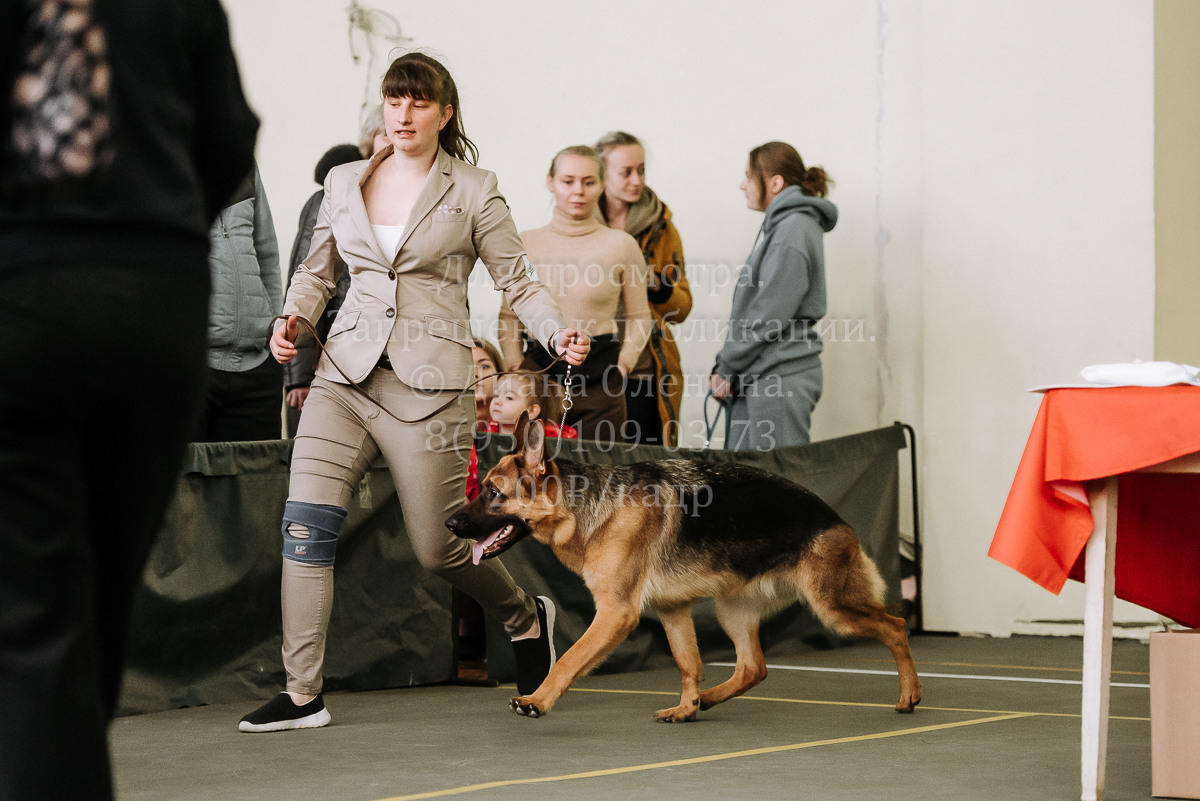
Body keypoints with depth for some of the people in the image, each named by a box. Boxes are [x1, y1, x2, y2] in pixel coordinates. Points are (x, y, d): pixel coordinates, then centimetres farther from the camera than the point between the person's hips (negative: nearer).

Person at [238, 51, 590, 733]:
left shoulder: (474, 192, 2)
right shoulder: (344, 183, 12)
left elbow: (519, 281, 3)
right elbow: (318, 270, 24)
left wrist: (559, 335, -13)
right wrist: (292, 318, 5)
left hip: (430, 382, -3)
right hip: (346, 371, 4)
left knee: (438, 546, 1)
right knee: (307, 520, -12)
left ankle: (528, 618, 32)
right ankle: (303, 694, -7)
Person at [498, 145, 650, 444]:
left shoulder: (621, 245, 4)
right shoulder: (526, 244, 8)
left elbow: (639, 318, 11)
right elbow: (509, 317, 12)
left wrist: (621, 368, -1)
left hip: (598, 383, -1)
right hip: (537, 369, 1)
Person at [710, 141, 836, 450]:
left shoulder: (794, 230, -13)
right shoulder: (779, 225, 19)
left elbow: (769, 315, -18)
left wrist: (726, 368, -10)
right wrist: (726, 369, 10)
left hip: (780, 378, -10)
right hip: (758, 378, 10)